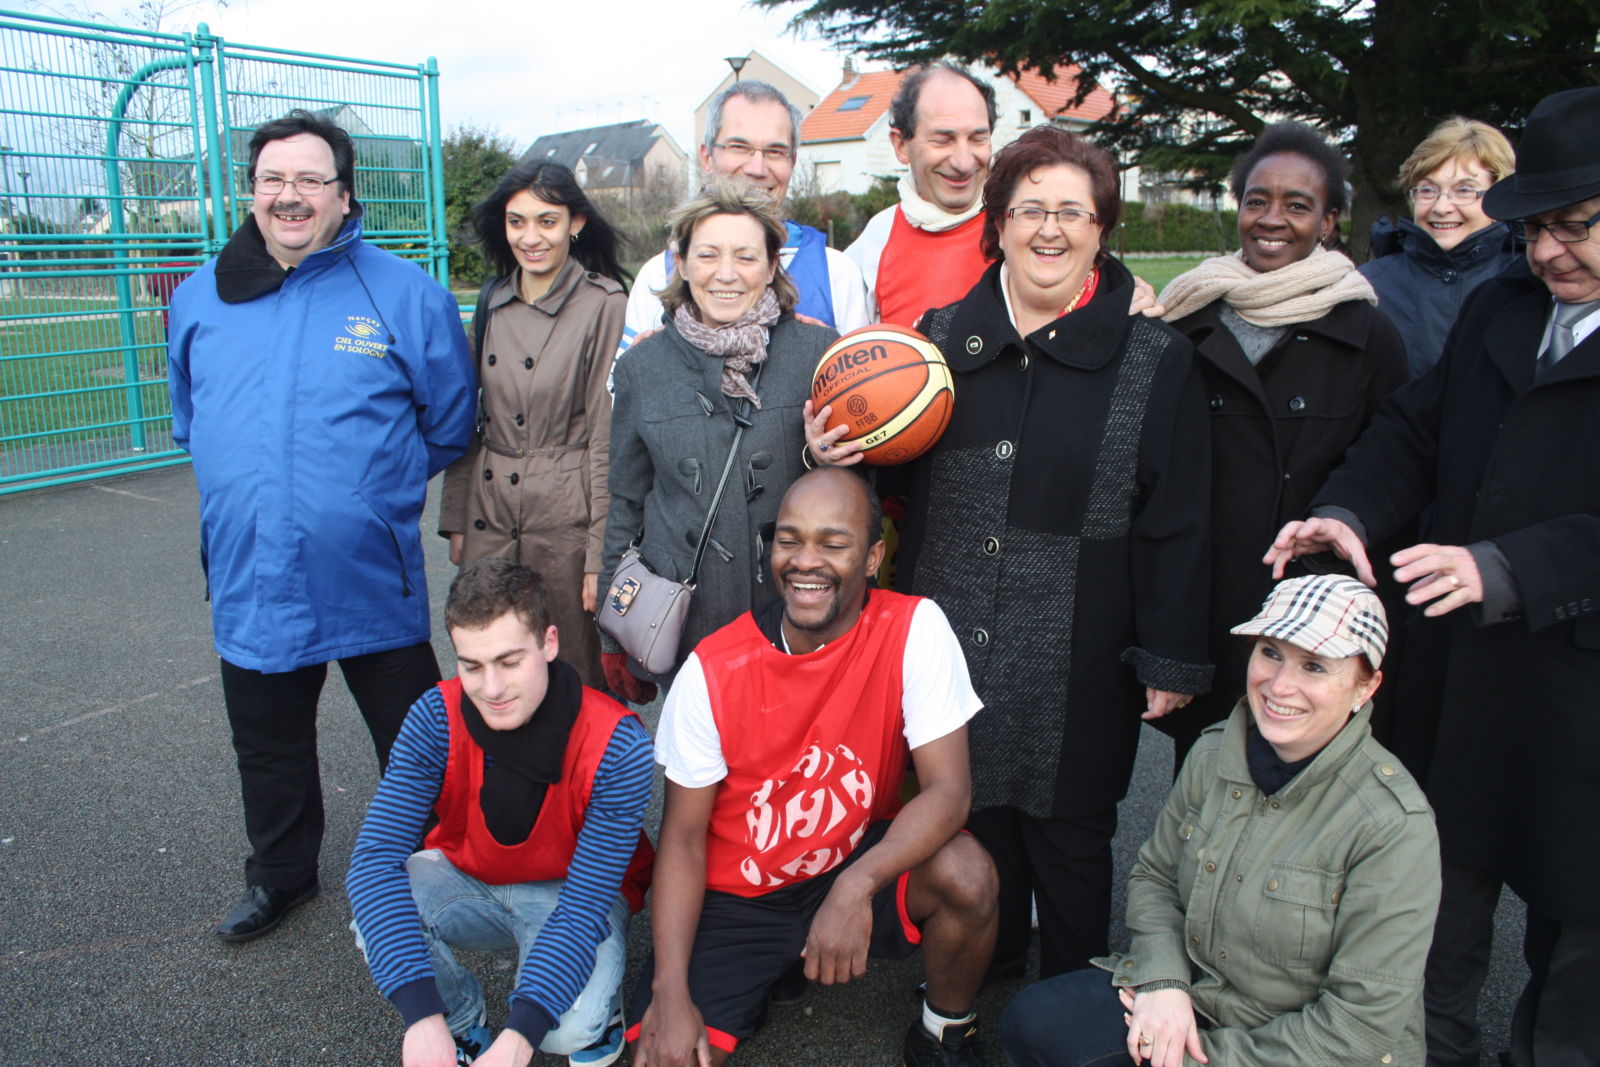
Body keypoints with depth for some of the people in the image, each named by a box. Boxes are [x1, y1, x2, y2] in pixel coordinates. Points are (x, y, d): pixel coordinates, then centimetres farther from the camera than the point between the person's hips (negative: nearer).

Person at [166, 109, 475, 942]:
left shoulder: (405, 295, -7)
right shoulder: (199, 298, 5)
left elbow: (451, 426, 1)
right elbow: (189, 420, 21)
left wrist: (371, 489, 3)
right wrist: (241, 491, 13)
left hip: (374, 580, -3)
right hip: (251, 583, 4)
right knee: (269, 750, 22)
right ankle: (280, 874, 45)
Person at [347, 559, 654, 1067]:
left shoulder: (617, 745, -28)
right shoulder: (437, 718, -21)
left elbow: (585, 904, -27)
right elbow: (375, 856, -28)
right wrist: (422, 1015, -39)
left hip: (571, 893, -2)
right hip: (467, 881, 3)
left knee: (569, 1026, -30)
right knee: (379, 924, -28)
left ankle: (599, 1003, 8)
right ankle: (461, 1019, 4)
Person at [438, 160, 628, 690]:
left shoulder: (603, 304, -8)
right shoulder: (492, 302, 9)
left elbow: (607, 436, -11)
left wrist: (601, 554, -12)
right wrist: (456, 519, 11)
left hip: (566, 514, -5)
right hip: (489, 511, 5)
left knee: (573, 677, 6)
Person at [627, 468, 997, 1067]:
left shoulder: (914, 629, -17)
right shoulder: (712, 670, -15)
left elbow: (949, 788, -20)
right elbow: (684, 837, -8)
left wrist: (856, 885, -37)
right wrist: (670, 993, -18)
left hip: (858, 865, 0)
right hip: (734, 899, 1)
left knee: (967, 875, -28)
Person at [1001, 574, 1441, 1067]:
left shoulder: (1394, 824, -22)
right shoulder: (1213, 753, -5)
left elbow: (1363, 1027, -20)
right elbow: (1153, 876, 8)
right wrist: (1163, 981, -10)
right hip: (1193, 999, 5)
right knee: (1031, 1022, -10)